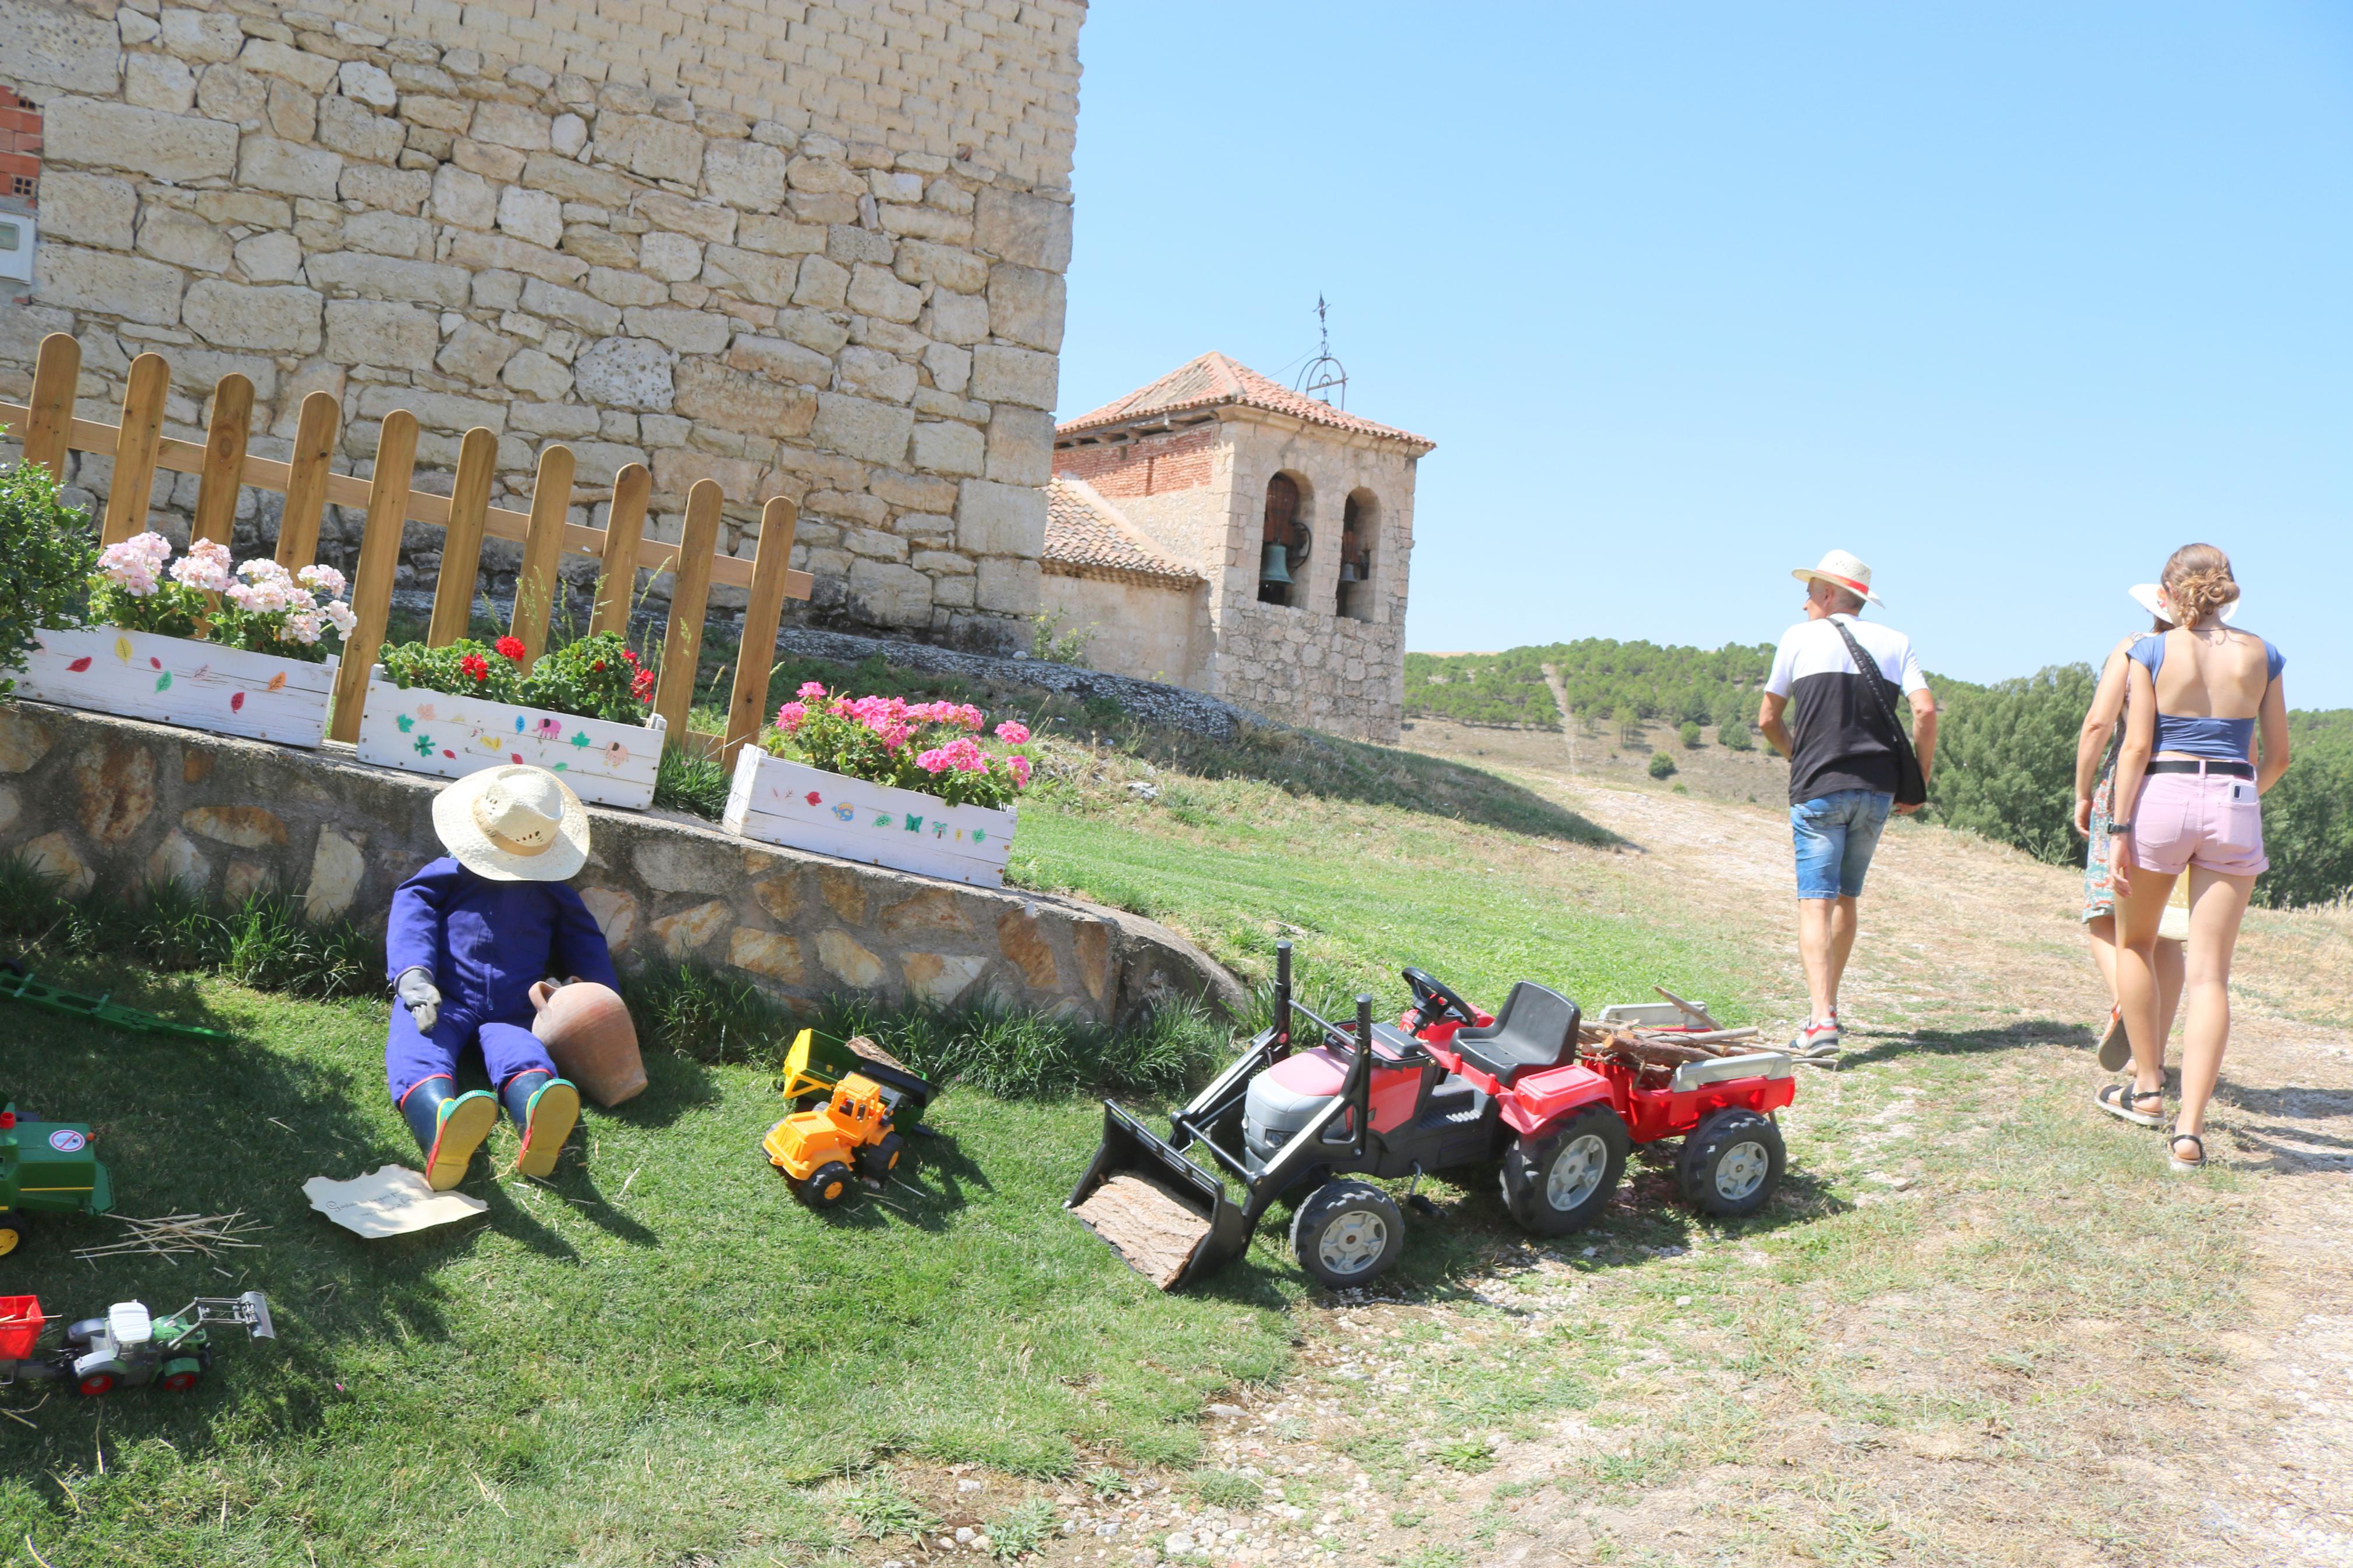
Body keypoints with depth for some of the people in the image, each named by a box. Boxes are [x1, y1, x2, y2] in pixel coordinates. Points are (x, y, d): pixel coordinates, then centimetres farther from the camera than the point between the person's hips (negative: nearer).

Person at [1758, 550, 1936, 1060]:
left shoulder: (1801, 637, 6)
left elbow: (1768, 720, 10)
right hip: (1876, 791, 4)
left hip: (1819, 789, -4)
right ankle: (1827, 1007, 28)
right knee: (1845, 899, 18)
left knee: (1816, 902, -9)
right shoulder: (1895, 643, 12)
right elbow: (1926, 711, -1)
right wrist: (1920, 782, 8)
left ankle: (1822, 1023, -24)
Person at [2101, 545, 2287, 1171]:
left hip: (2163, 797, -2)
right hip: (2234, 806, 2)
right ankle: (2190, 1129, -5)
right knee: (2209, 973, 1)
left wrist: (2120, 829, -6)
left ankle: (2147, 1089, 24)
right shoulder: (2260, 655, 6)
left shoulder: (2152, 651, -3)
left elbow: (2136, 747, -8)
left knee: (2135, 943, 21)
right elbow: (2277, 755, 10)